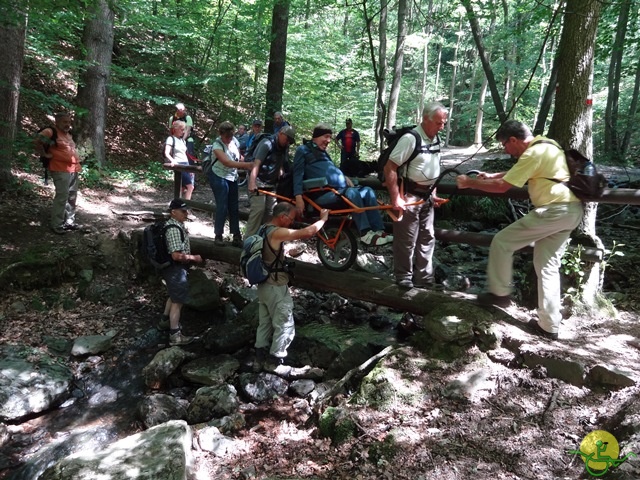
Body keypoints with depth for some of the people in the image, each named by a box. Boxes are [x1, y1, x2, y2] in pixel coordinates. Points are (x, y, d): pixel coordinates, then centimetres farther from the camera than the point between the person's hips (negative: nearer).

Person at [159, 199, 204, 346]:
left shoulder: (176, 225, 8)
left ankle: (165, 321, 45)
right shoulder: (174, 229, -25)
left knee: (174, 296, 27)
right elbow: (176, 255, -30)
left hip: (175, 268, 11)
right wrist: (194, 258, -18)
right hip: (175, 269, -11)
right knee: (178, 301, -3)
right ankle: (175, 335, 5)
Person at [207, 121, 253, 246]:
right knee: (222, 207, -7)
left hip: (232, 178, 6)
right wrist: (246, 164, -38)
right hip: (219, 178, -6)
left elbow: (238, 158, 10)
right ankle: (218, 235, 6)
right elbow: (226, 162, -32)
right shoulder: (217, 145, -19)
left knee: (234, 207, 7)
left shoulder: (234, 141, 0)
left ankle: (236, 236, 13)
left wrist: (246, 167, -10)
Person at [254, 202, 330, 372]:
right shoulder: (277, 233, -23)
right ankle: (274, 362, 9)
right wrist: (323, 219, -15)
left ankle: (259, 359, 25)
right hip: (276, 288, -9)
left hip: (264, 285, 10)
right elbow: (308, 232, -28)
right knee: (285, 326, 3)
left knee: (264, 324, 17)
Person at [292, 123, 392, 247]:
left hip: (338, 189, 8)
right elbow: (298, 174, -3)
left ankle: (378, 231, -19)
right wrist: (298, 197, -17)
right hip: (321, 193, -8)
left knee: (367, 191, -11)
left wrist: (344, 177, 13)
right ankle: (365, 234, -32)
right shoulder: (303, 150, 6)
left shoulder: (323, 152, 31)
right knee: (352, 193, -32)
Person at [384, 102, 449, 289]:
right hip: (409, 196, -8)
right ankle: (404, 279, 14)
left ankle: (425, 279, 26)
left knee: (427, 239, 14)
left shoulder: (436, 139, 7)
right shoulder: (410, 138, -19)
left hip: (426, 196, 8)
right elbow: (390, 168, -21)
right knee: (406, 241, 0)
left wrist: (433, 193, 16)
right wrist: (395, 198, -23)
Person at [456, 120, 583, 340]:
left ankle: (500, 293, 12)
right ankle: (549, 325, 16)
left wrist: (470, 183, -6)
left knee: (501, 241, 0)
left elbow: (502, 186, -16)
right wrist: (492, 175, 23)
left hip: (553, 211, -10)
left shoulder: (533, 153, -16)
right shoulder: (544, 145, 16)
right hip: (571, 211, 10)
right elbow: (516, 173, 31)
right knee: (548, 266, 13)